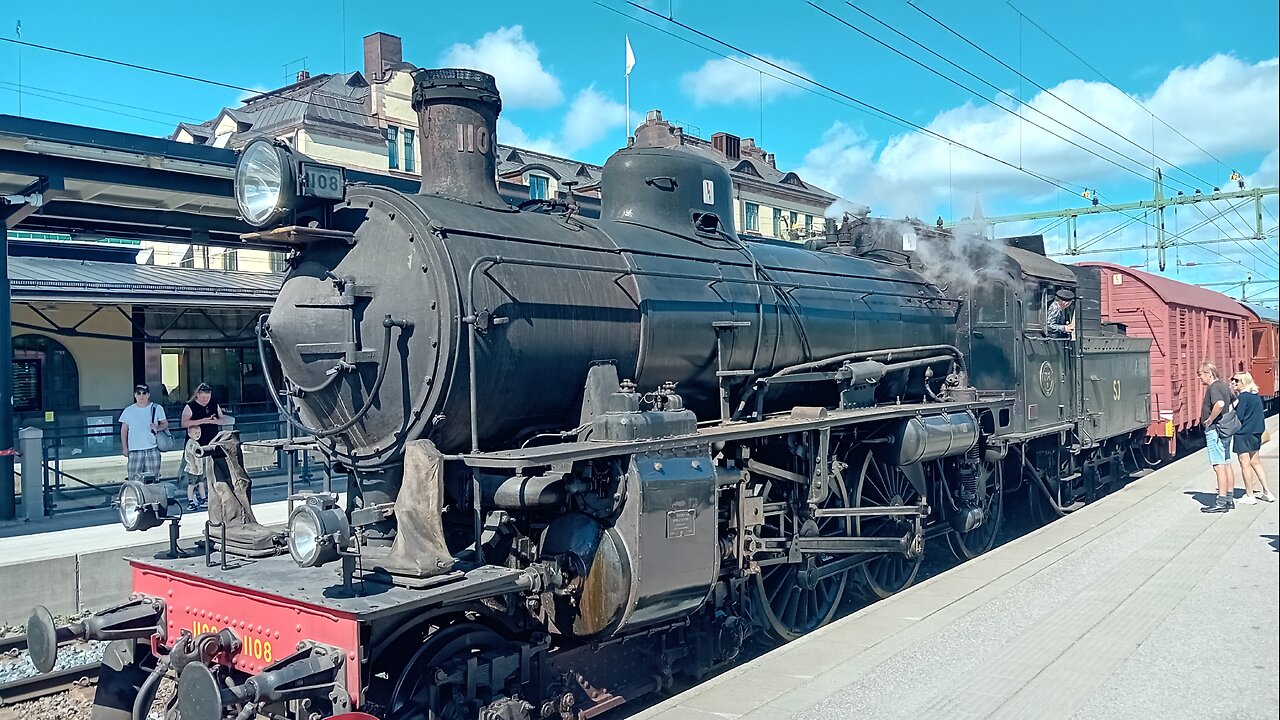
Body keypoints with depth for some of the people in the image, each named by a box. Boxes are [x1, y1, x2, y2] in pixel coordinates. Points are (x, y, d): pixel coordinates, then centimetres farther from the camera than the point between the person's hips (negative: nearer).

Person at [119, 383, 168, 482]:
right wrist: (124, 448, 5)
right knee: (134, 479, -4)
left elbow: (165, 424, 9)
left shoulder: (156, 408, 4)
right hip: (135, 451, 0)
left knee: (153, 479, 2)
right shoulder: (128, 411, 5)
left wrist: (157, 427, -13)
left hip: (152, 449, 0)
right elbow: (124, 431, 10)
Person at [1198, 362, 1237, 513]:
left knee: (1219, 466, -8)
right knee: (1227, 464, 14)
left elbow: (1219, 404, -35)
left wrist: (1210, 419, -23)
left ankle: (1221, 503, -7)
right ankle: (1230, 499, 21)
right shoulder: (1224, 386, 14)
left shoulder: (1213, 388, -16)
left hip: (1214, 430, -10)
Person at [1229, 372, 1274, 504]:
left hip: (1243, 434, -8)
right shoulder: (1256, 396, 10)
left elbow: (1238, 417, -18)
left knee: (1245, 464, -2)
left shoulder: (1242, 397, -15)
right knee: (1255, 463, 16)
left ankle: (1250, 496, 1)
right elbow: (1256, 415, 14)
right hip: (1255, 434, 8)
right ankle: (1267, 492, 18)